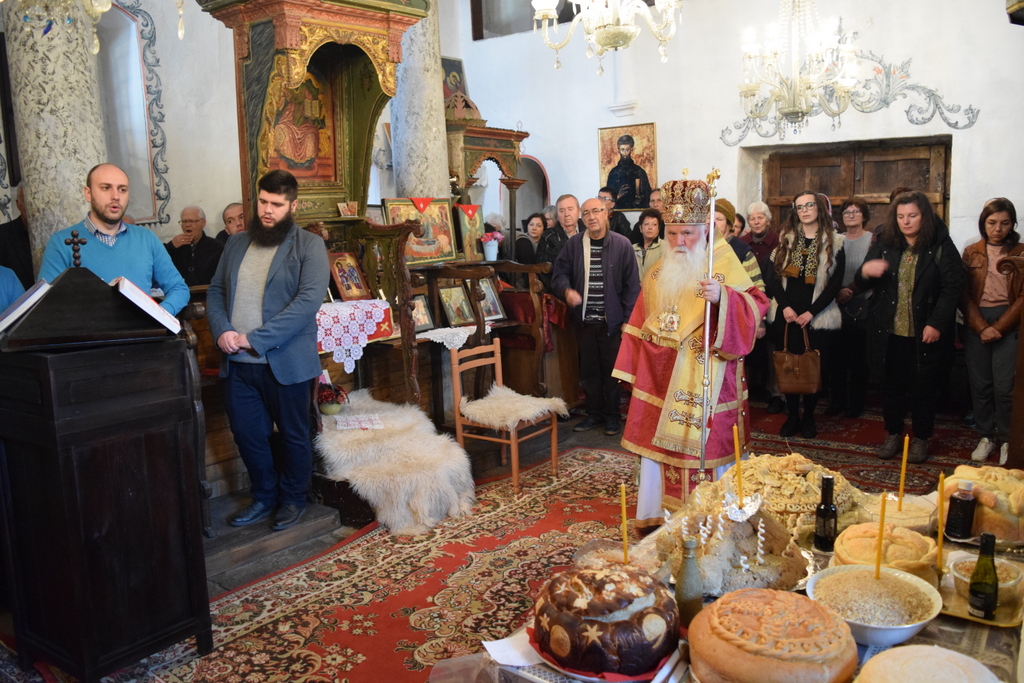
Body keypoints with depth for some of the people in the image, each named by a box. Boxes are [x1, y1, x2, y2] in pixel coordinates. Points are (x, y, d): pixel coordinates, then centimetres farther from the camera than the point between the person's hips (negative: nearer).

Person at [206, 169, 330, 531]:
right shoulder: (236, 243, 12)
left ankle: (293, 499, 31)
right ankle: (265, 496, 34)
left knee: (293, 435, 10)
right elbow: (216, 290, 12)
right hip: (237, 362, 5)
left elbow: (309, 301, -17)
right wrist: (222, 330, -9)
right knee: (247, 434, 13)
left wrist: (255, 338, -20)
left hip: (285, 362, -5)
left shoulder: (309, 247, -6)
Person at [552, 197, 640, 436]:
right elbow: (559, 273, 7)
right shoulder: (574, 244, 2)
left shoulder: (622, 244, -4)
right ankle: (594, 413, 27)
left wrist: (628, 319, -8)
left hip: (612, 321, -3)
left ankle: (612, 416, 21)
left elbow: (632, 285, -4)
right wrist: (566, 290, -15)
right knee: (589, 370, 12)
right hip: (584, 320, 3)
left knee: (611, 371, 6)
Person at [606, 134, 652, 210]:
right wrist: (617, 197, -9)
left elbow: (647, 193, 8)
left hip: (637, 209, 0)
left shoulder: (639, 171, 8)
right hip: (619, 209, 0)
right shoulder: (613, 172, 10)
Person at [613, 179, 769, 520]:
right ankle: (657, 516, 23)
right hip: (661, 382, 5)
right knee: (659, 447, 9)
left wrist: (722, 297, -34)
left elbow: (755, 306, -16)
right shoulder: (658, 274, 12)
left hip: (704, 383, -5)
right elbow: (641, 325, 16)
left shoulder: (725, 265, -5)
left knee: (703, 450, 0)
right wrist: (637, 370, 12)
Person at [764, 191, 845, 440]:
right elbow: (772, 275, 2)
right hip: (786, 315, 2)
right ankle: (792, 416, 18)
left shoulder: (834, 243, 1)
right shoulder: (786, 239, 8)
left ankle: (809, 417, 19)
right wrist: (785, 306, -11)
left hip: (817, 317, -2)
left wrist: (811, 312, -12)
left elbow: (835, 283, -5)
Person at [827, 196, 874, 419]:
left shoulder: (873, 241, 1)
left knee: (859, 358, 1)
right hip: (838, 306, 3)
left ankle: (856, 403, 12)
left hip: (863, 307, -3)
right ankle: (838, 400, 15)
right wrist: (838, 292, -9)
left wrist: (850, 290, -17)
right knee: (837, 356, 4)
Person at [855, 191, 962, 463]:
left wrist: (936, 324, -16)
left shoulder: (941, 247, -6)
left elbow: (953, 287, -9)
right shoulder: (883, 244, 3)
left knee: (923, 386, 9)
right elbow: (861, 284, 4)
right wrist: (865, 271, -21)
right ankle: (893, 434, 27)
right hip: (890, 331, 3)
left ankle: (921, 438, 24)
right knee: (892, 384, 12)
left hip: (924, 333, -2)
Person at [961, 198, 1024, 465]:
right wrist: (981, 327, -8)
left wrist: (998, 328, -10)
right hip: (976, 323, 2)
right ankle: (986, 436, 16)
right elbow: (964, 294, 3)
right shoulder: (971, 252, 7)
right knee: (979, 382, 3)